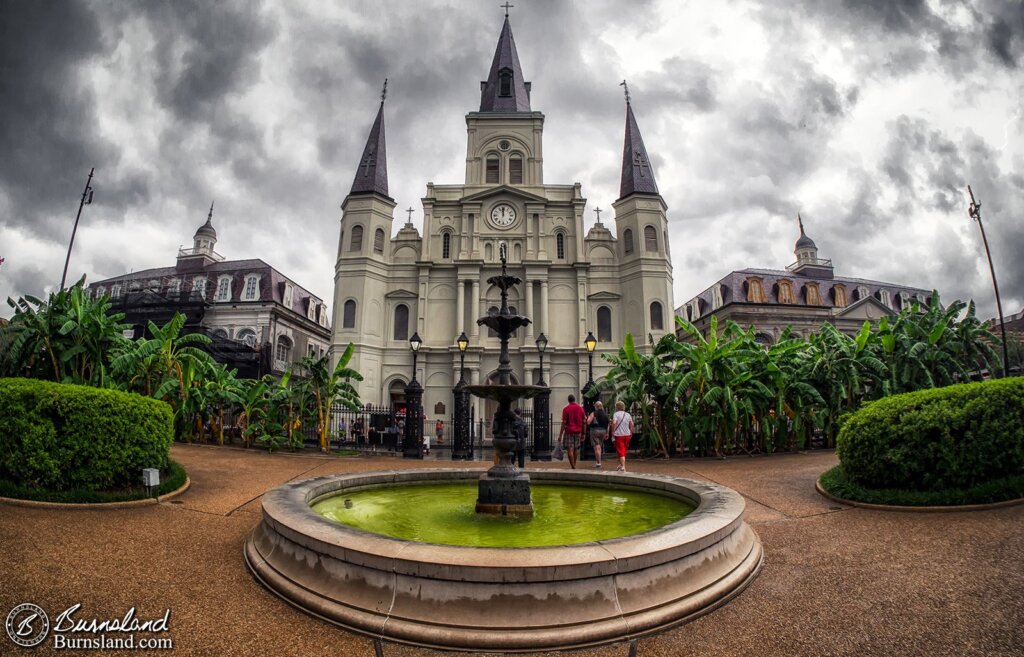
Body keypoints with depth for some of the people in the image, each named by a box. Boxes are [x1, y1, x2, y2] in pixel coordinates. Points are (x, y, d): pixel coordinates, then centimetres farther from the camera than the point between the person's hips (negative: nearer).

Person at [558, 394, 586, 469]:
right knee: (575, 449, 17)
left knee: (570, 450, -4)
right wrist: (583, 433, 12)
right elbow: (584, 421, 5)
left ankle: (573, 467, -10)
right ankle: (574, 465, 29)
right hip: (578, 431, 4)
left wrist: (560, 434, -7)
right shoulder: (580, 408, 5)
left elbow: (564, 422, -9)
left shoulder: (566, 409, -6)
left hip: (569, 431, -4)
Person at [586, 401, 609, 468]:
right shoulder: (605, 414, 7)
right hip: (603, 431, 6)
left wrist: (588, 418, 7)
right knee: (599, 446, 17)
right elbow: (607, 425, 9)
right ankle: (598, 461, 23)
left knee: (596, 447, -3)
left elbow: (588, 422, -14)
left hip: (595, 430, -6)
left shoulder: (594, 413, -10)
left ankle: (598, 462, -6)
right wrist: (607, 433, 16)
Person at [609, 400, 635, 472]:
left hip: (619, 435, -5)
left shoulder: (616, 414, -7)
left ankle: (623, 467, -11)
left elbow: (614, 423, -21)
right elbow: (632, 425, 6)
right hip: (627, 435, 5)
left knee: (621, 452, -3)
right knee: (624, 451, 19)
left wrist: (612, 432, -11)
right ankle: (621, 465, 30)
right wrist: (631, 433, 16)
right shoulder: (628, 415, 8)